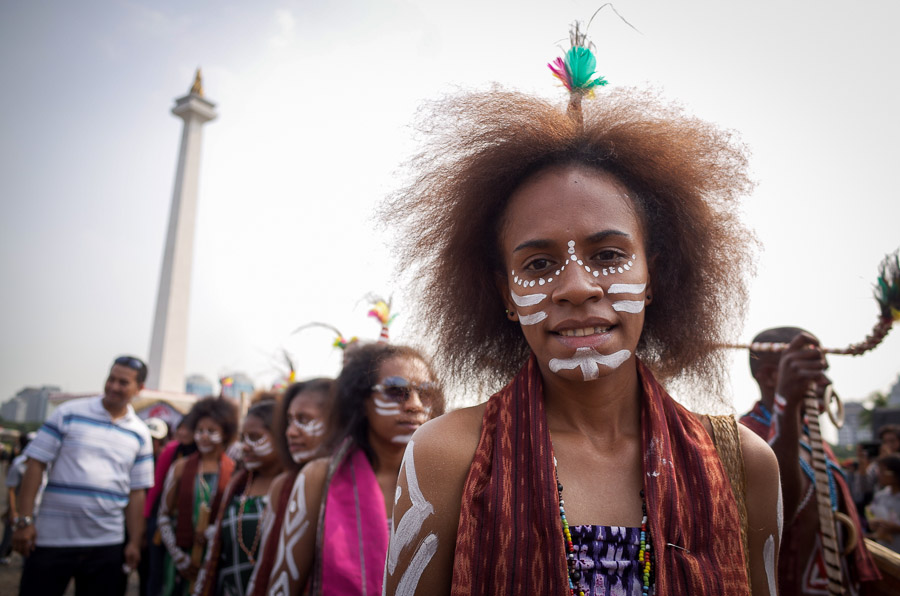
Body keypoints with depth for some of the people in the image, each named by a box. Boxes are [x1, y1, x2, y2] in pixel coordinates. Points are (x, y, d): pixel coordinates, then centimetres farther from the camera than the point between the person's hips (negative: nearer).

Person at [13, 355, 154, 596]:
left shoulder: (139, 434, 3)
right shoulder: (69, 413, -2)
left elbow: (136, 492, 5)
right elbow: (36, 464, -2)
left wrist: (135, 542, 1)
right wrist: (25, 520, -8)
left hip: (107, 545, 2)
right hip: (51, 538, -2)